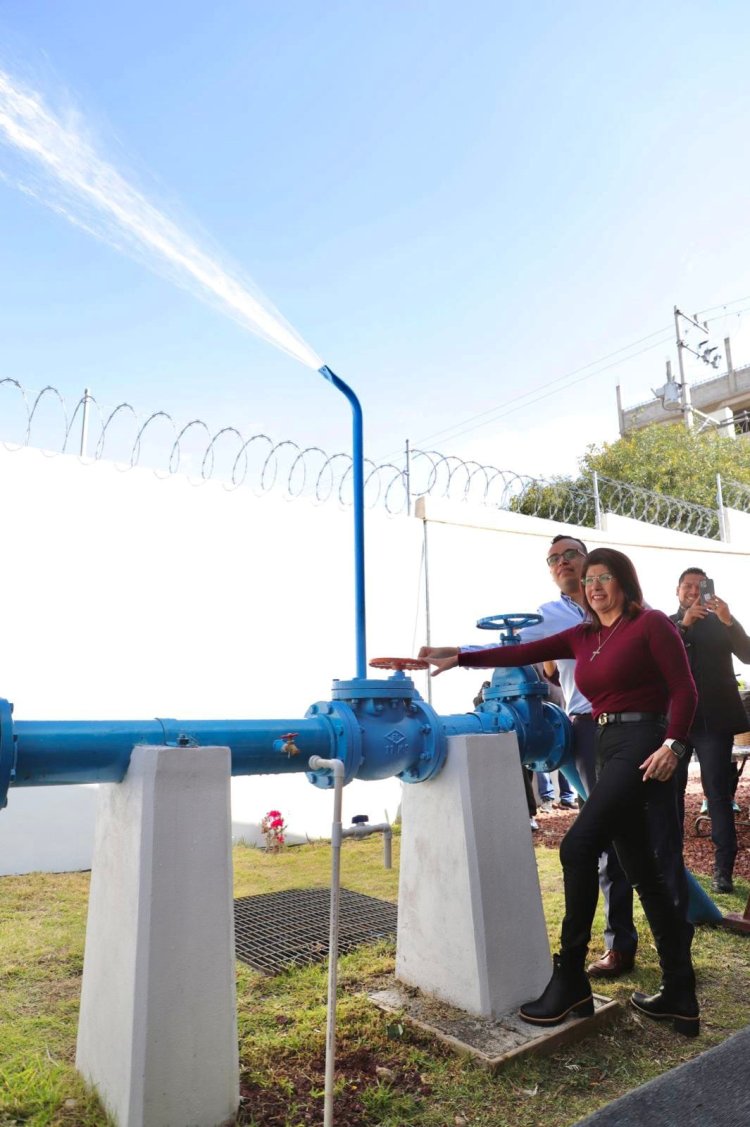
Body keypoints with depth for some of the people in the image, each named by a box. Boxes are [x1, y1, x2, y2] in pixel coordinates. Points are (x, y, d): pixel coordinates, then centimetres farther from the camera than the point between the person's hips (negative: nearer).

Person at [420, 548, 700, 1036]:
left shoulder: (651, 624, -3)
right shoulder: (582, 636, 14)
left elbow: (685, 690, -7)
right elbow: (522, 652, 7)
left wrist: (673, 745, -20)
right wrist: (460, 657, 1)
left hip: (644, 747, -8)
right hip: (608, 749, 8)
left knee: (578, 847, -15)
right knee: (644, 873, 10)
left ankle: (570, 982, -2)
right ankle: (680, 997, 21)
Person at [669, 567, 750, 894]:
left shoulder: (720, 623, 7)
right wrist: (683, 624, -20)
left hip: (713, 719, -1)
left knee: (718, 792, -3)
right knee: (671, 791, 7)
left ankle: (723, 869, 1)